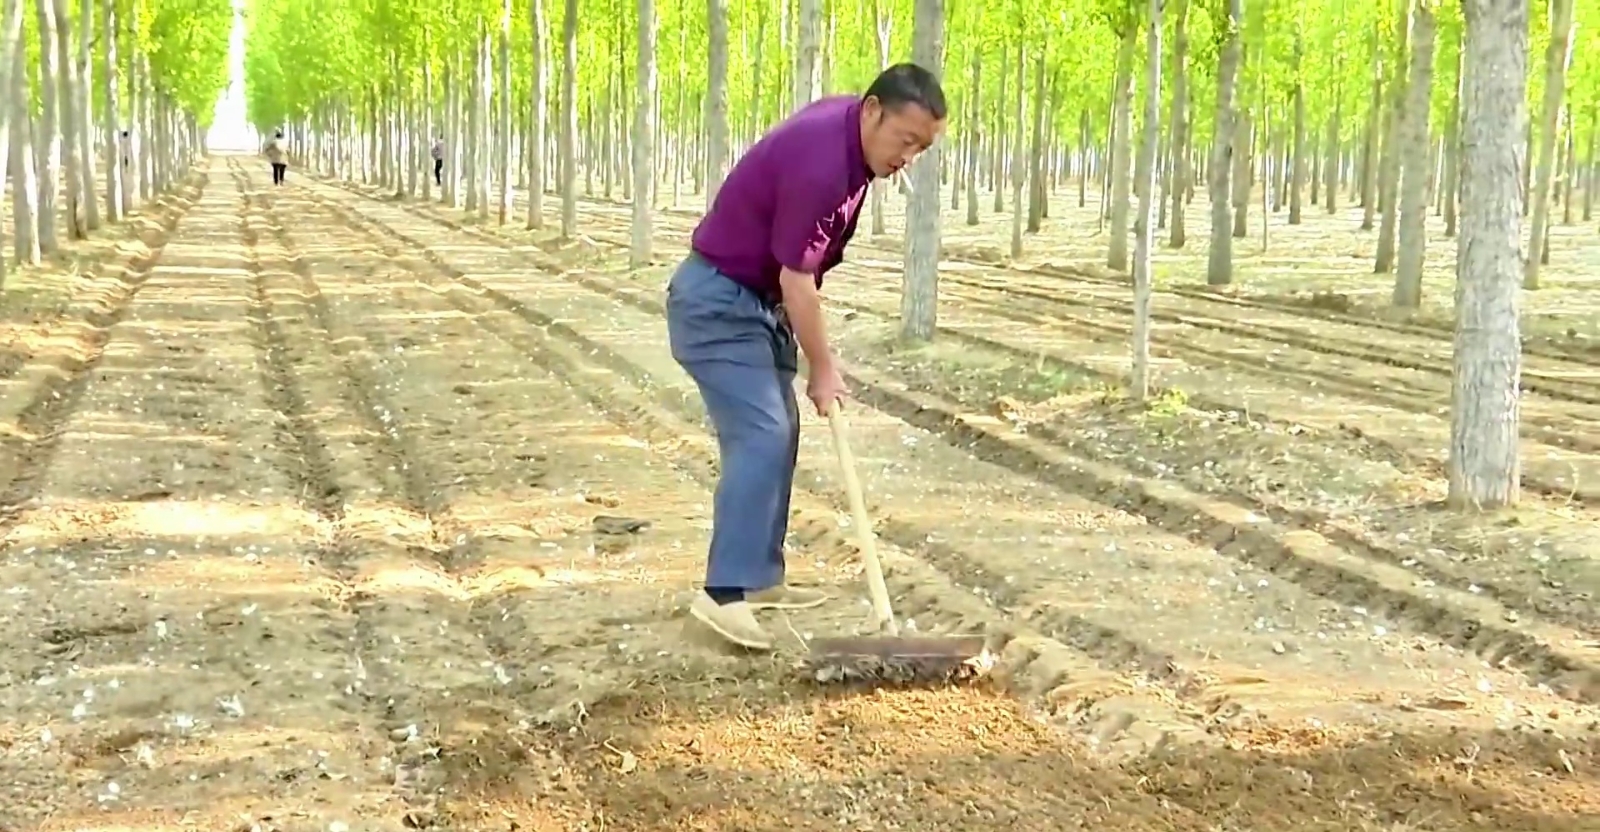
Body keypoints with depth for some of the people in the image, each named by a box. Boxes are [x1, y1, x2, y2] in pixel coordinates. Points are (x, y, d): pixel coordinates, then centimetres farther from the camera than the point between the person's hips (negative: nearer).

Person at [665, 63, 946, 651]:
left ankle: (760, 577, 18)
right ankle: (724, 593, -21)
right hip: (718, 300, -10)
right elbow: (797, 281, -23)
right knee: (760, 437, -18)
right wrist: (822, 369, -11)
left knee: (777, 433, 11)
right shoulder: (822, 162, -28)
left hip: (758, 298, 10)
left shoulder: (847, 121, 2)